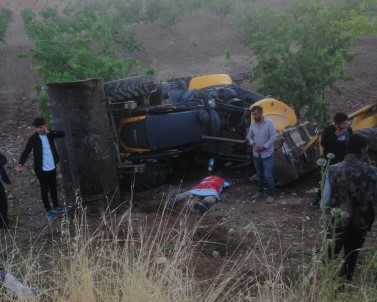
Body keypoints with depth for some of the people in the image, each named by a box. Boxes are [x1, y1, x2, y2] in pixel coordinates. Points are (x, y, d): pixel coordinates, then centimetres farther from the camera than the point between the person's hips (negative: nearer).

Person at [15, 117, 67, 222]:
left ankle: (56, 207, 37)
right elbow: (26, 151, -22)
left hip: (52, 167, 4)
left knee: (53, 187, 20)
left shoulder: (49, 134, -2)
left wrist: (49, 132, -21)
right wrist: (21, 163, -37)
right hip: (41, 169, -4)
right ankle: (48, 211, 21)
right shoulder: (33, 138, -14)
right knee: (45, 190, 8)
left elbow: (62, 134, -10)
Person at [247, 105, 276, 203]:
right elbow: (249, 136, 13)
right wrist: (253, 145, -6)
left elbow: (273, 138, -17)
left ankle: (270, 195, 9)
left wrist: (263, 147, -18)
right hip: (256, 154, 5)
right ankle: (260, 192, 33)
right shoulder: (253, 124, 2)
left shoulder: (269, 123, -15)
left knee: (268, 176, -4)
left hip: (267, 154, -5)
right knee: (259, 175, 18)